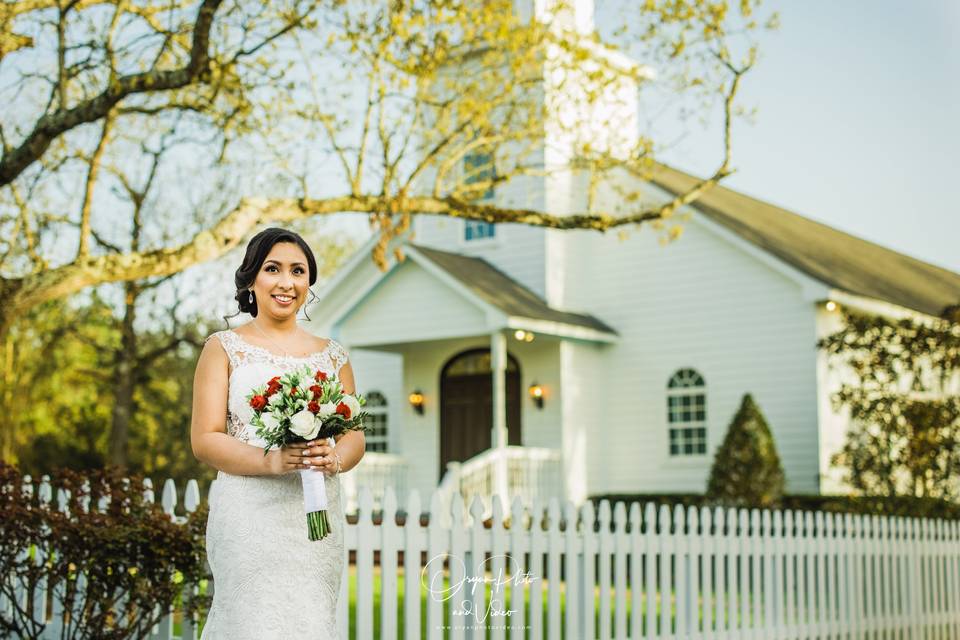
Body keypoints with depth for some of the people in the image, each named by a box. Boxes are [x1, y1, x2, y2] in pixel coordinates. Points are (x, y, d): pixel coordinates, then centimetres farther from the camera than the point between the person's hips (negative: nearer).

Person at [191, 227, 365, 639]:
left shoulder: (332, 355, 14)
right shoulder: (224, 348, 4)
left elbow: (354, 437, 13)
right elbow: (204, 440, -3)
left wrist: (334, 459, -11)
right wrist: (272, 461, -19)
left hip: (317, 518, 4)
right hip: (249, 516, -3)